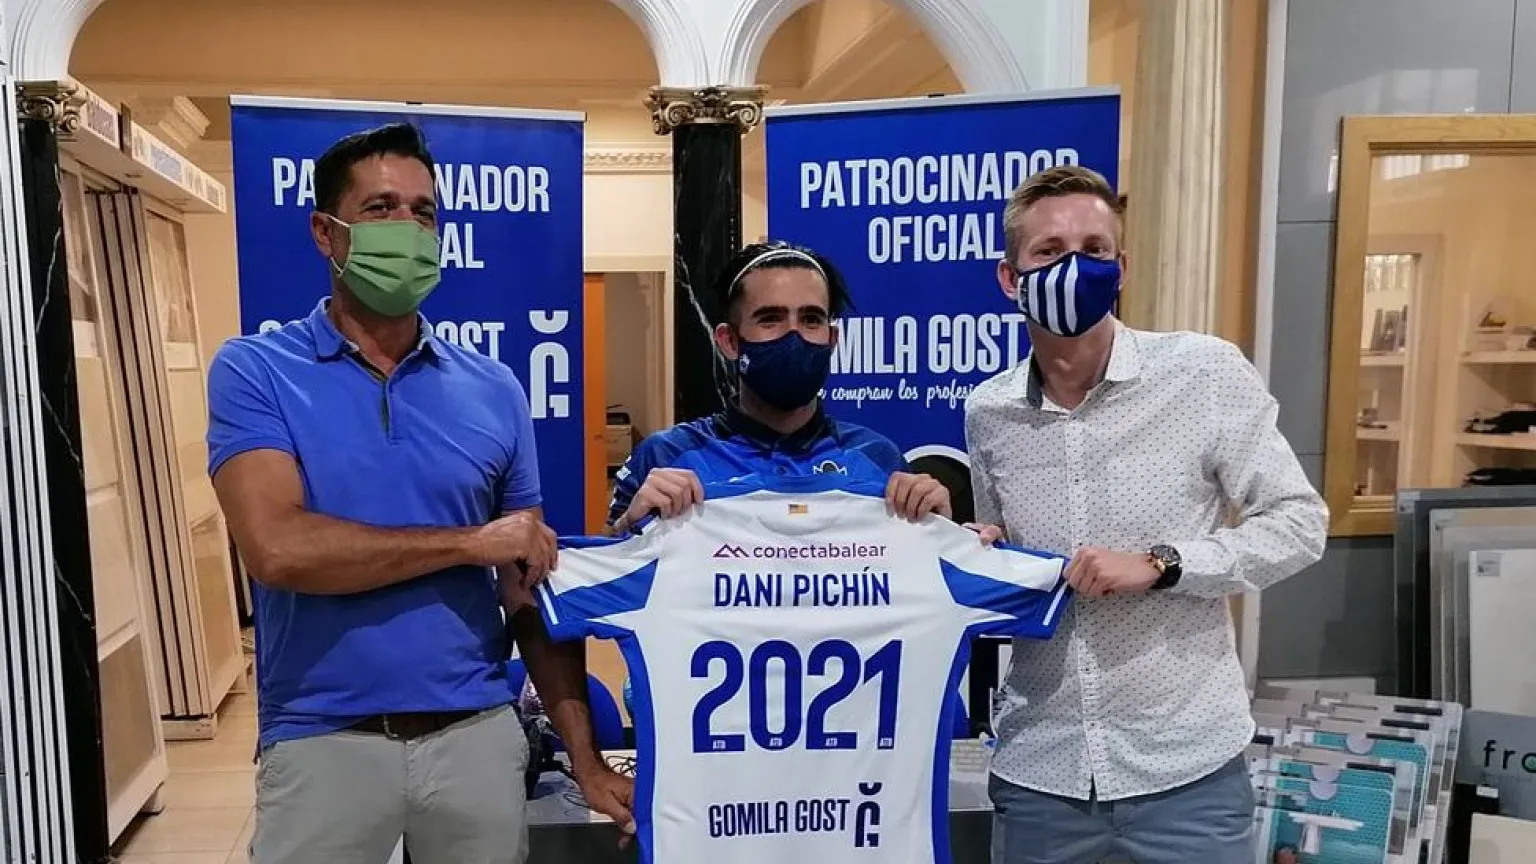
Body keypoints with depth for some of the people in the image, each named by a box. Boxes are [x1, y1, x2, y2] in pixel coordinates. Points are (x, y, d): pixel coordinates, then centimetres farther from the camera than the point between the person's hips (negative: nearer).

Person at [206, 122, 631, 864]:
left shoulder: (494, 392, 3)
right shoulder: (254, 372, -4)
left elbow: (534, 584, 5)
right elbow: (278, 549, -18)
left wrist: (585, 756, 3)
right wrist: (470, 542, -12)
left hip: (478, 735, 3)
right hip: (322, 743, -2)